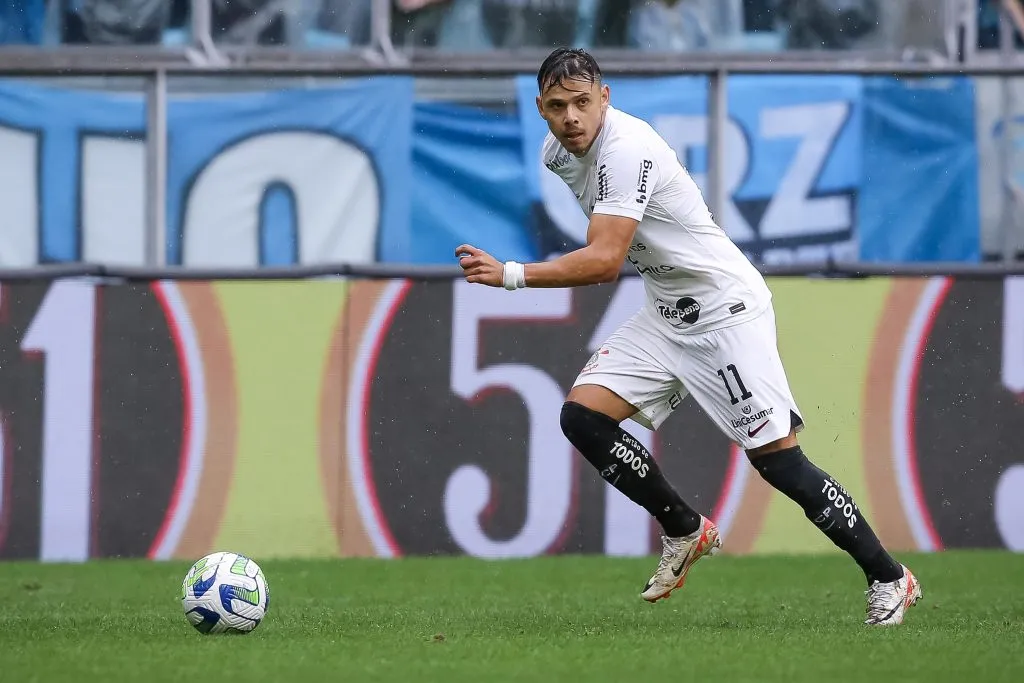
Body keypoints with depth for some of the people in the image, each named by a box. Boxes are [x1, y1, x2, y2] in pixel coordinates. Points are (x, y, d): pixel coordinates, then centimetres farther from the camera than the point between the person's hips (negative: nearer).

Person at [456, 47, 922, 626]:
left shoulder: (627, 148, -26)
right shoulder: (559, 148, 2)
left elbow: (605, 261, -34)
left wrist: (509, 274, -38)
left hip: (727, 306, -9)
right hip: (666, 315, 9)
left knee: (776, 457, -12)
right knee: (583, 415, -7)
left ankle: (889, 579, 0)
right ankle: (687, 533, 10)